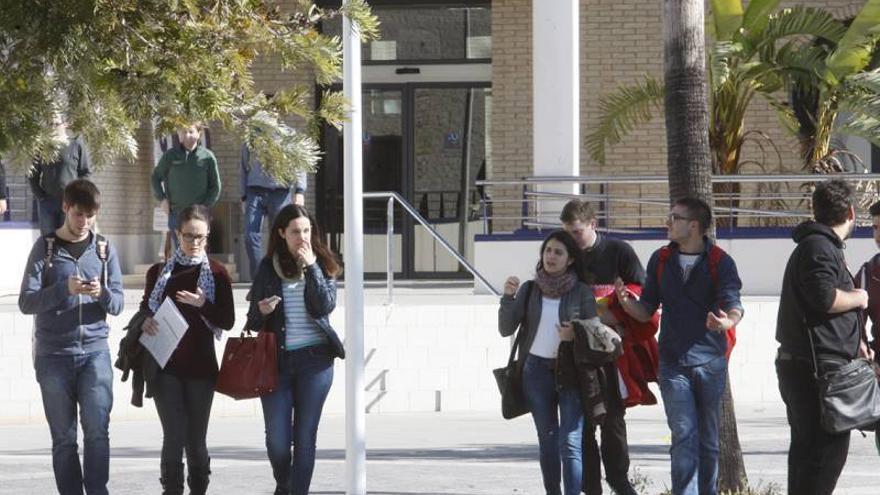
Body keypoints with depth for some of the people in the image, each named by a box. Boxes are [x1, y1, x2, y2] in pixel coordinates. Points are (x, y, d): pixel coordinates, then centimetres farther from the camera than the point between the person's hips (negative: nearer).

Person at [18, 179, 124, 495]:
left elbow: (118, 304, 7)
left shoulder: (104, 249, 8)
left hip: (95, 351, 1)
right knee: (64, 437, 1)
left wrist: (102, 293, -15)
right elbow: (26, 302, -4)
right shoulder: (46, 247, 3)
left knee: (97, 429, -11)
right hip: (53, 354, -1)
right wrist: (64, 289, -19)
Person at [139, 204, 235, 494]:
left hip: (200, 366, 0)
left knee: (196, 438, 3)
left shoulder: (217, 274, 4)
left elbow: (227, 321, 0)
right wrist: (144, 322, -6)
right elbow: (145, 309, 17)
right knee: (174, 436, -10)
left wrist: (203, 304, -17)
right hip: (165, 365, 0)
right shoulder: (159, 272, 9)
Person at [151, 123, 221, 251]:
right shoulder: (170, 155, 1)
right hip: (175, 213, 1)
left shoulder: (207, 157, -1)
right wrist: (162, 198, 1)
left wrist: (205, 206, -6)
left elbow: (215, 187, 5)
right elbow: (155, 178, 13)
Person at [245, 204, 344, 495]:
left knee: (305, 436, 0)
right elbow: (253, 321, 11)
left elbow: (325, 306, -10)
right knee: (277, 439, -1)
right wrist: (261, 312, -11)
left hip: (314, 360, -1)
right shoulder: (268, 267, 7)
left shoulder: (322, 264, 5)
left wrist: (311, 267, -12)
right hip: (276, 360, 1)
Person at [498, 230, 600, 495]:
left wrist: (575, 334, -19)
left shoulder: (581, 292, -1)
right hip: (537, 371, 3)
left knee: (571, 443, -12)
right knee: (547, 440, 10)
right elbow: (506, 329, 1)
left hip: (571, 373, -3)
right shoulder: (529, 289, 6)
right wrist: (508, 297, -14)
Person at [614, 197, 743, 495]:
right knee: (684, 436, -9)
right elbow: (646, 311, 9)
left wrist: (727, 321, -38)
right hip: (673, 363, 1)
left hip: (710, 361, -1)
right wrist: (626, 301, -14)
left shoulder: (721, 262, -2)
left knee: (708, 440, 8)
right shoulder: (661, 260, 8)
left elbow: (733, 305, -14)